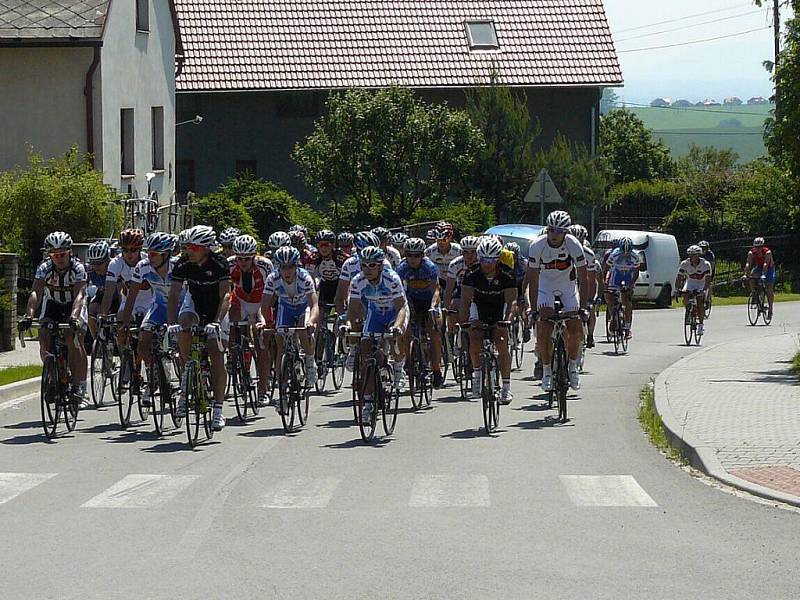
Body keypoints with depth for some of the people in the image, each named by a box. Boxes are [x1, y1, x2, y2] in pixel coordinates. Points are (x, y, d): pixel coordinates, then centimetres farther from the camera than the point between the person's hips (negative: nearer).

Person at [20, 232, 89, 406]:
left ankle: (79, 388, -21)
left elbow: (79, 294, -41)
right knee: (44, 340, -19)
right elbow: (36, 292, -35)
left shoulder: (77, 268, -27)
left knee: (74, 340, -24)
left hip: (74, 307, -2)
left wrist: (74, 316, -58)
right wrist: (29, 315, -52)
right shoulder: (44, 268, -23)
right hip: (52, 305, 2)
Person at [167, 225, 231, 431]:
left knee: (217, 357, -10)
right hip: (194, 302, 2)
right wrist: (171, 322, -36)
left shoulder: (219, 264, -28)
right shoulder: (183, 264, -20)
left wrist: (216, 322, -47)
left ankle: (218, 408, -5)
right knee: (183, 329, -32)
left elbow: (225, 296, -33)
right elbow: (173, 294, -22)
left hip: (216, 308, -2)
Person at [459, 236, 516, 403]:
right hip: (479, 307, 1)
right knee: (475, 344, -19)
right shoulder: (473, 273, -23)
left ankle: (506, 387, -11)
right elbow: (466, 299, -25)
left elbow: (511, 300, -28)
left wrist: (506, 320, -45)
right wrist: (463, 321, -38)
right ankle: (478, 373, 9)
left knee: (502, 345, -17)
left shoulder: (506, 274, -25)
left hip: (499, 309, -1)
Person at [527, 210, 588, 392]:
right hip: (546, 284, 0)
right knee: (543, 330, -16)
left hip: (568, 284, 0)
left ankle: (573, 367, 13)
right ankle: (546, 371, -4)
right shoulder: (537, 246, -24)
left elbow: (583, 280, -22)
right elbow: (533, 280, -20)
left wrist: (583, 308, -28)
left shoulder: (574, 245, -25)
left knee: (574, 329, -9)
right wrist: (533, 309, -26)